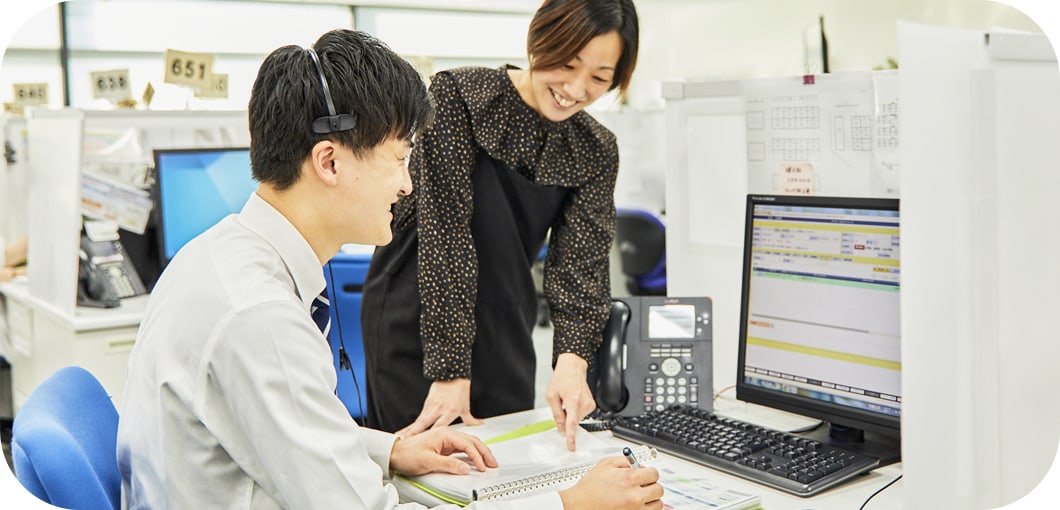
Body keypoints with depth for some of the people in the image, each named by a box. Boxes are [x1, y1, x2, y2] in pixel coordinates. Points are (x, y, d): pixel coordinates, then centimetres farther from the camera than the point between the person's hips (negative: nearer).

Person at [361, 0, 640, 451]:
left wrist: (572, 360, -28)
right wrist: (450, 371, -24)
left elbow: (582, 261, -9)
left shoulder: (596, 152, 0)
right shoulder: (459, 96, -15)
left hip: (506, 335, 5)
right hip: (417, 325, -4)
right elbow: (445, 233, -20)